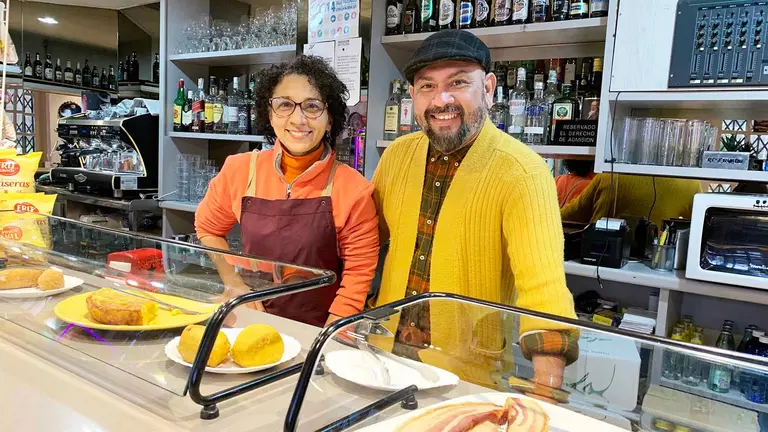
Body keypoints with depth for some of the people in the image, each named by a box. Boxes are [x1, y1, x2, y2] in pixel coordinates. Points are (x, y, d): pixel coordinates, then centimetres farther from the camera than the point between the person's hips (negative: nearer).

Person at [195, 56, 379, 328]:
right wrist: (236, 287, 3)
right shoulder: (241, 170, -2)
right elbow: (208, 229, 14)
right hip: (250, 323, 2)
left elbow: (358, 275, -5)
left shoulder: (353, 190, -10)